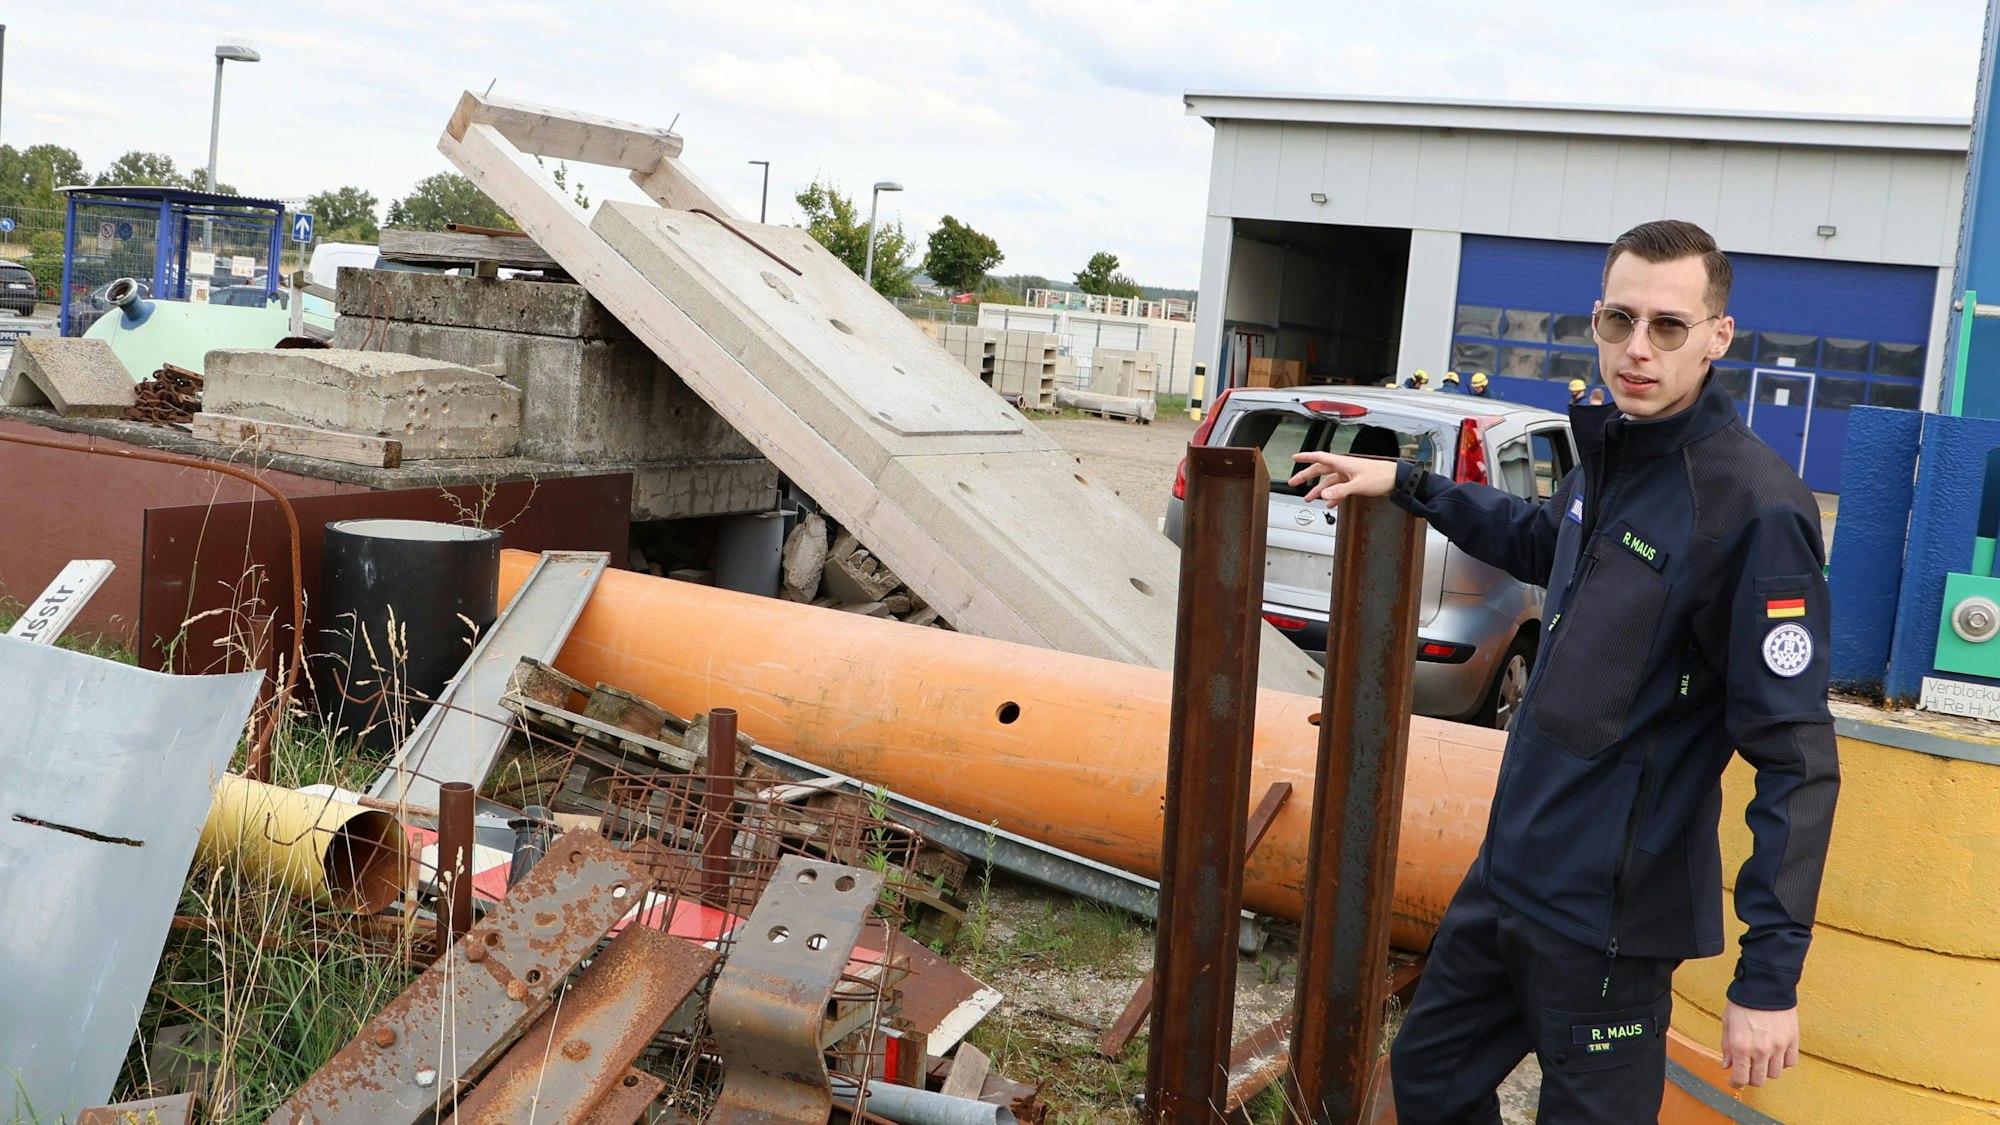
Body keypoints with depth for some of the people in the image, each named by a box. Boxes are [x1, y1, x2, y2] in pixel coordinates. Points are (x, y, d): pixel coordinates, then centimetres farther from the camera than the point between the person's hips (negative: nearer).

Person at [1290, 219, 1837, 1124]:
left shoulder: (1754, 506, -22)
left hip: (1609, 914, -8)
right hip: (1510, 873, 8)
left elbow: (1796, 758, -22)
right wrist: (1408, 486, 27)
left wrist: (1771, 975, -24)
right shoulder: (1610, 452, 3)